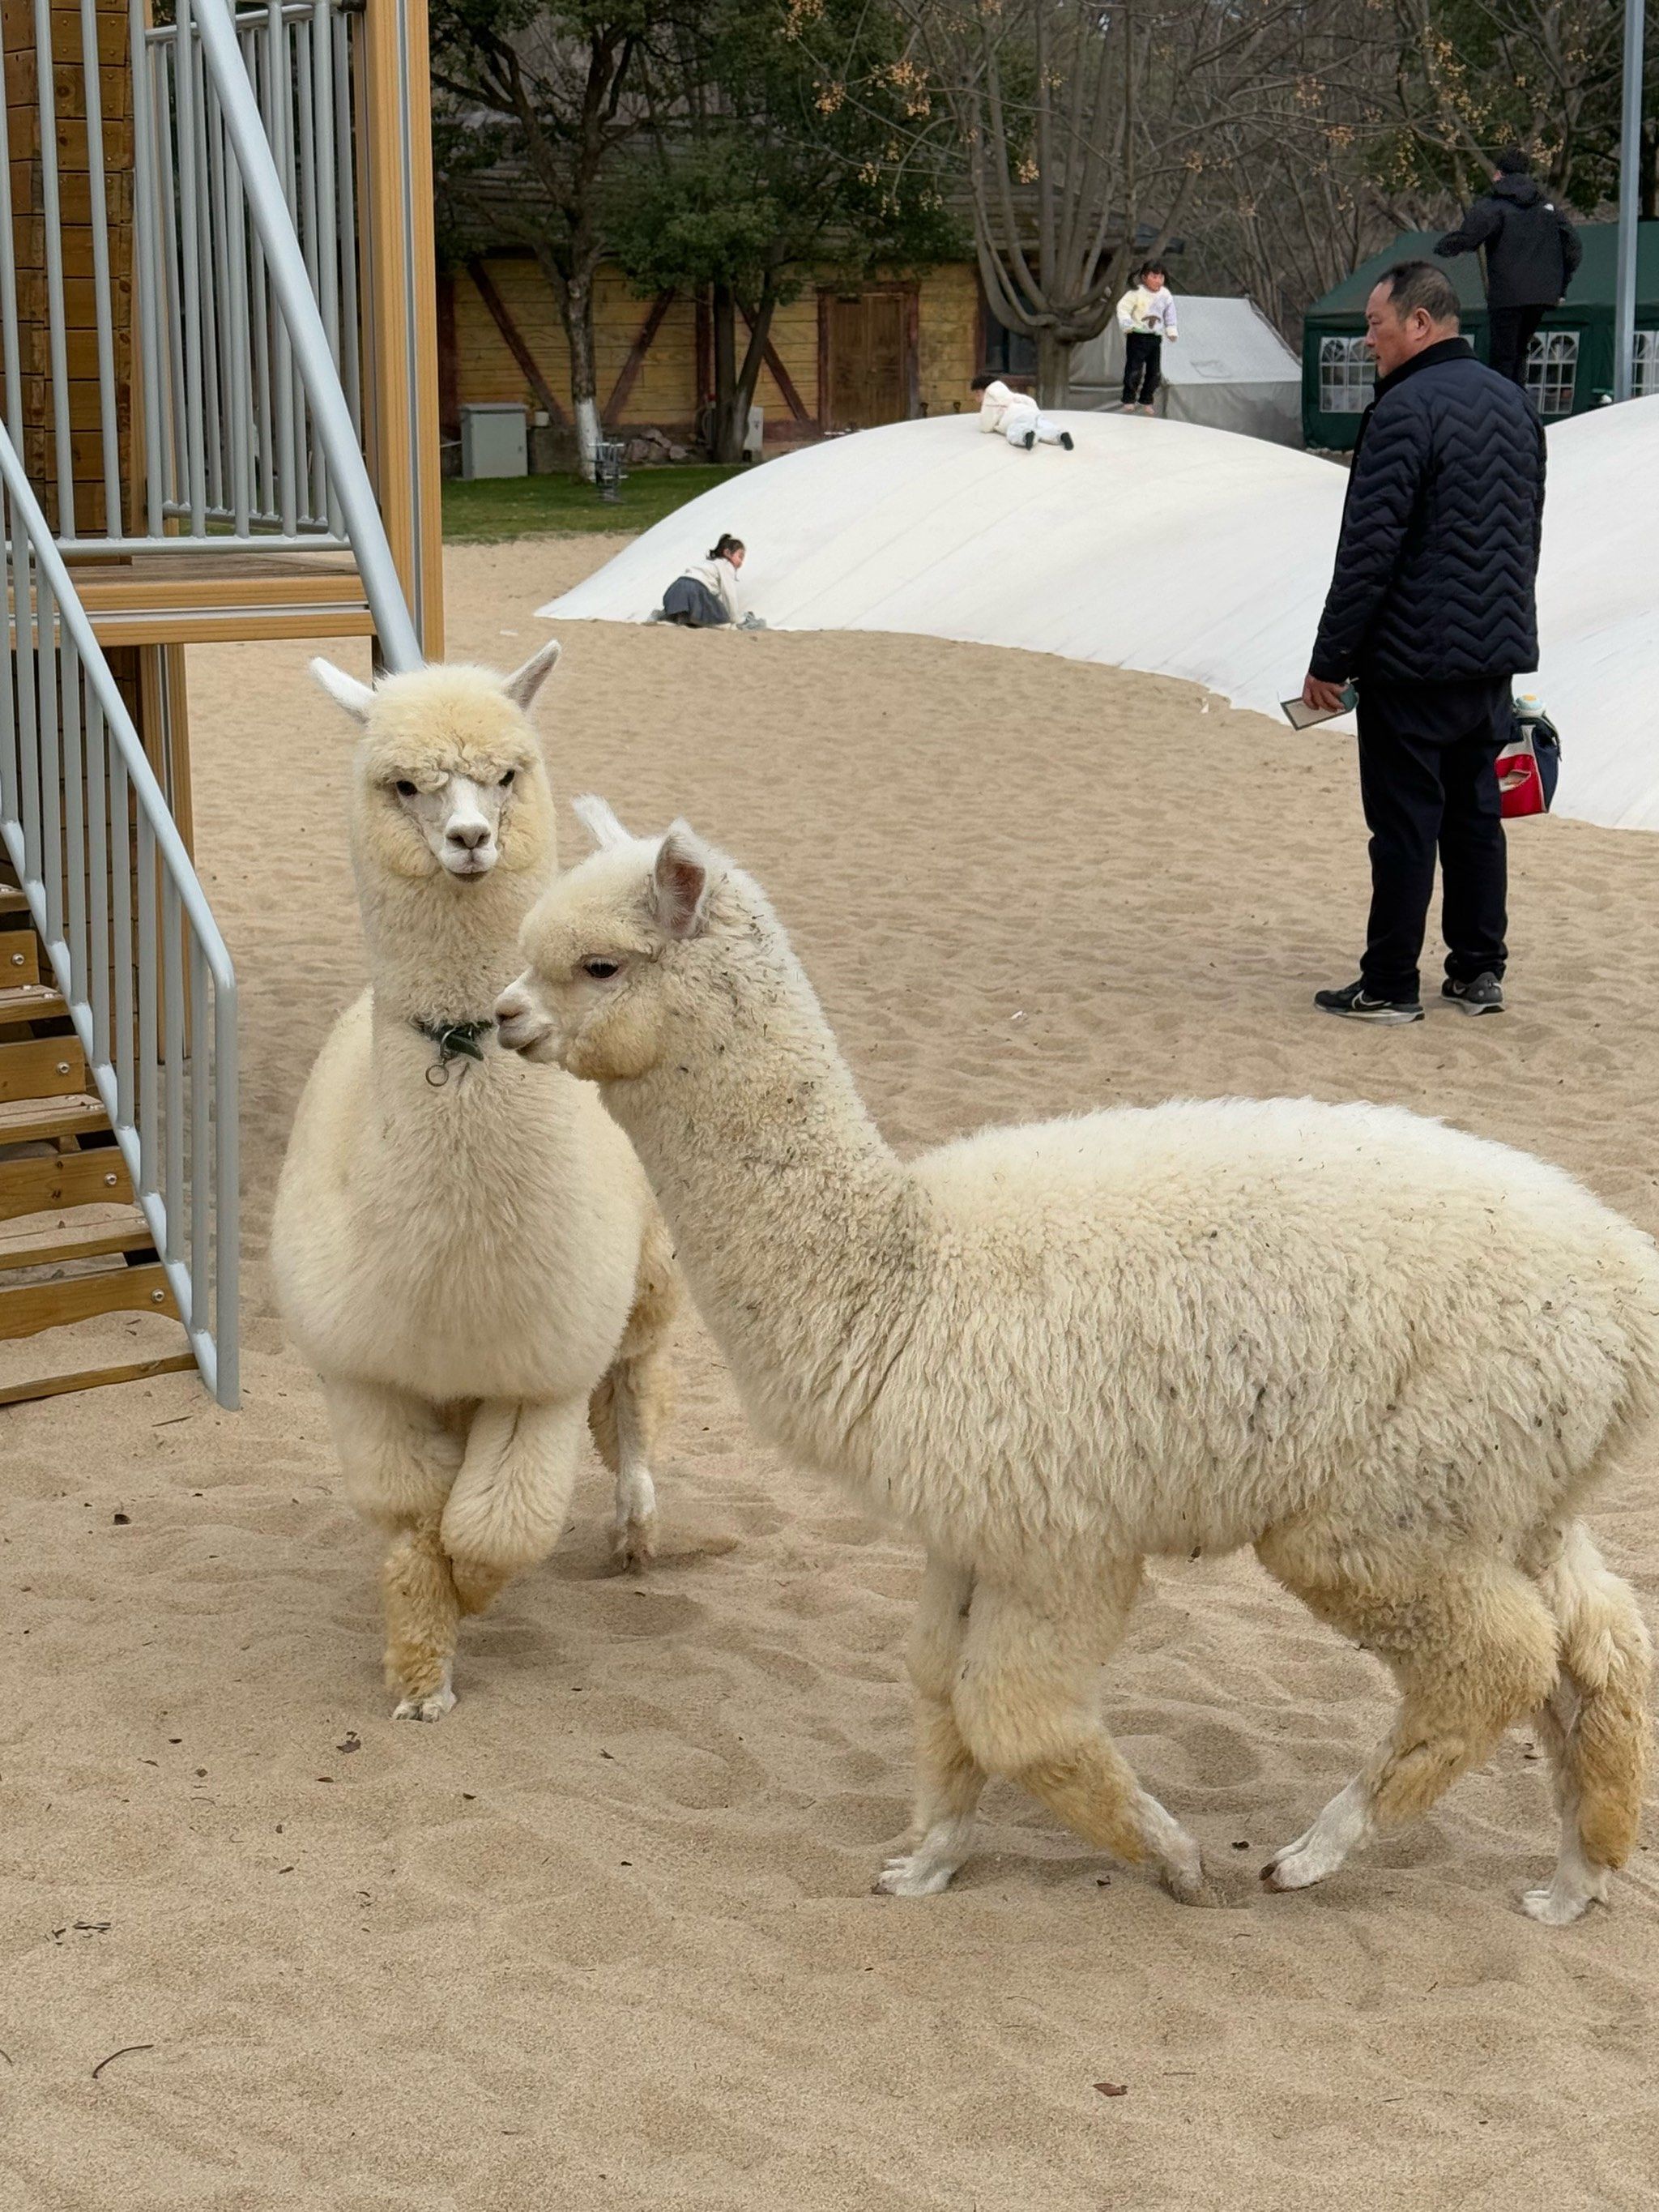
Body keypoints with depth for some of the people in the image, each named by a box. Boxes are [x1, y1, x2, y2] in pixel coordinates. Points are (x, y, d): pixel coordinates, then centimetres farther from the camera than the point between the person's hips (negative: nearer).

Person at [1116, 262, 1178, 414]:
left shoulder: (1166, 295, 6)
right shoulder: (1137, 293, -9)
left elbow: (1170, 316, 17)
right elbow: (1123, 308, -11)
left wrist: (1172, 332, 8)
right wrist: (1127, 324, -23)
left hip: (1156, 337, 5)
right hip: (1137, 336, -5)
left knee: (1155, 372, 7)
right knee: (1134, 370, -7)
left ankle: (1146, 401, 21)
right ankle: (1129, 400, 6)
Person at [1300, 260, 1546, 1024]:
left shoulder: (1405, 410, -16)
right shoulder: (1513, 402, 11)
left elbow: (1369, 549, -18)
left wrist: (1330, 660, -13)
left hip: (1414, 656, -8)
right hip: (1496, 651, 8)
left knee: (1405, 820, -2)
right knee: (1474, 812, 14)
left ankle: (1390, 985, 3)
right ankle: (1478, 970, 18)